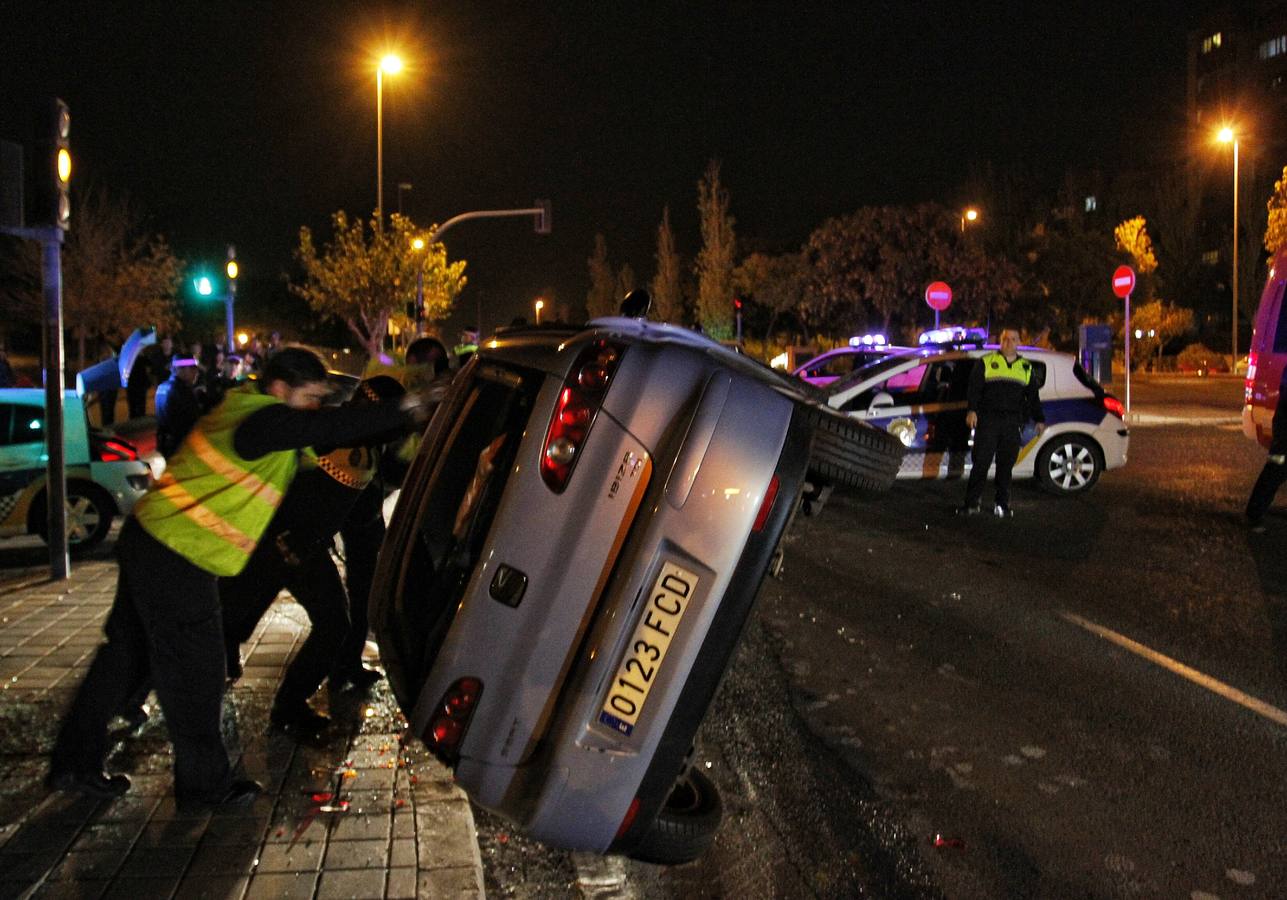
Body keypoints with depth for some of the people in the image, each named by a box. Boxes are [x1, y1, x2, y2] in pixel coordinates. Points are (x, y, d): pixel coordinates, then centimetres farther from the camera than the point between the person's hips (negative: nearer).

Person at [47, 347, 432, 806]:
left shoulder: (243, 409, 11)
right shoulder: (264, 421, -20)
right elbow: (334, 428, -27)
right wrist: (401, 409, -19)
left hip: (148, 539, 10)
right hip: (175, 560, -10)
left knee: (128, 653, 19)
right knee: (194, 668, 1)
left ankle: (74, 763, 32)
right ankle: (204, 782, 15)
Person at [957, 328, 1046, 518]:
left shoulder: (1026, 367, 17)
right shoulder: (986, 362, 7)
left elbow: (1033, 396, 21)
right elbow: (974, 388, 0)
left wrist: (1039, 420, 17)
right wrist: (972, 410, -14)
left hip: (1012, 424, 3)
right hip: (988, 421, -3)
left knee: (1006, 465, 4)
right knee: (980, 463, -6)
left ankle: (1003, 504, 11)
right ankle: (972, 503, 0)